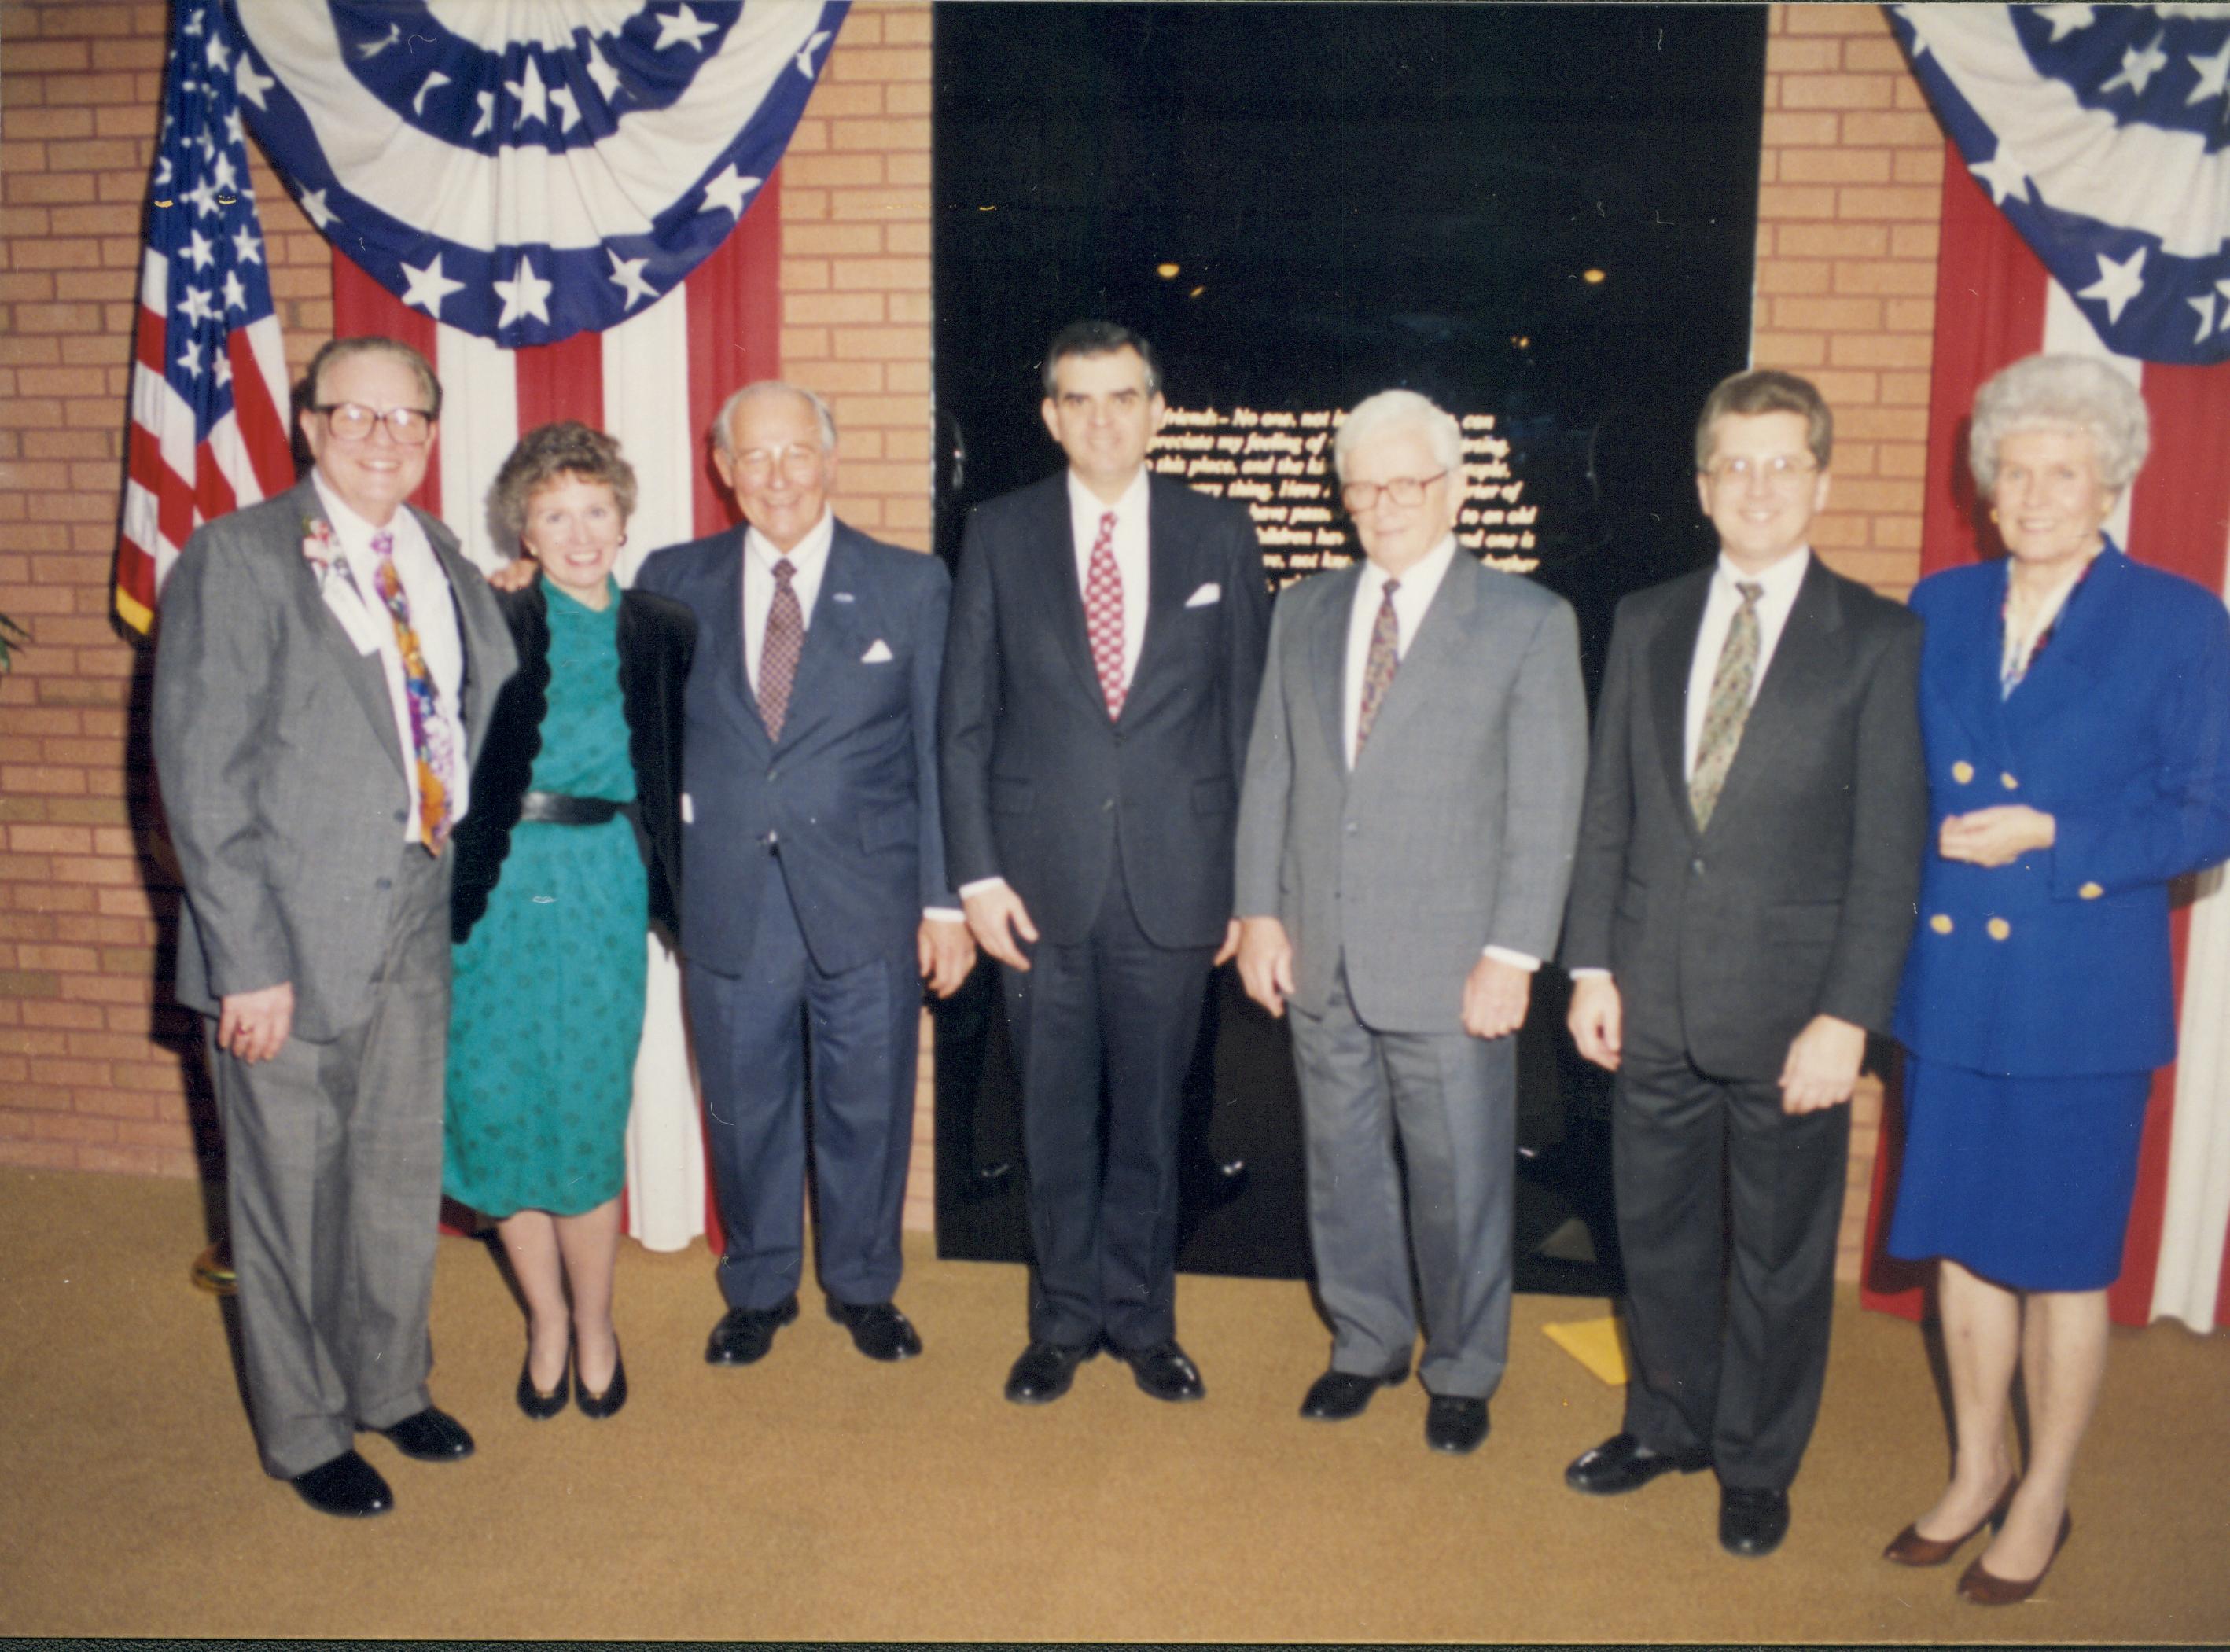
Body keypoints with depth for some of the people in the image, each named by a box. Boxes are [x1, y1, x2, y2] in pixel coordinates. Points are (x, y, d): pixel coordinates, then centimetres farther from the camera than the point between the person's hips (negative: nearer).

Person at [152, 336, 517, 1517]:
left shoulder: (442, 559, 7)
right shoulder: (237, 557, -11)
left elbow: (487, 704, 17)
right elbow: (202, 777, -15)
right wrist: (247, 961, -18)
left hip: (417, 918, 6)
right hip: (294, 930, -6)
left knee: (402, 1172, 19)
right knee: (291, 1189, 10)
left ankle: (389, 1384, 40)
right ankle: (304, 1430, 30)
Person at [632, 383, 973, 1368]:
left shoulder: (910, 586, 1)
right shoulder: (672, 583, 5)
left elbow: (942, 755, 0)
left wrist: (947, 900, -2)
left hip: (866, 905, -1)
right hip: (727, 906, 1)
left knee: (867, 1107, 11)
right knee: (745, 1110, 13)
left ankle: (864, 1287, 33)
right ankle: (758, 1290, 34)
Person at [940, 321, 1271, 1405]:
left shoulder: (1219, 535, 4)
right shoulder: (1000, 534, 3)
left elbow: (1249, 713, 5)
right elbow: (964, 721, 3)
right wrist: (976, 872, -5)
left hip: (1174, 877, 0)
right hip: (1041, 876, 0)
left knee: (1151, 1112, 11)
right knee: (1054, 1116, 11)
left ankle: (1141, 1318, 29)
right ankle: (1065, 1318, 29)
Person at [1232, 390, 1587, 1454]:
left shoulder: (1529, 623, -4)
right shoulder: (1304, 615, 9)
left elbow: (1546, 806, -7)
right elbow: (1269, 774, 11)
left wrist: (1512, 956, -12)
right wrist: (1259, 910, 2)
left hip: (1451, 966, -4)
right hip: (1320, 959, 4)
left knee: (1460, 1183, 8)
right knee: (1340, 1166, 16)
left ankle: (1462, 1372, 30)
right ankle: (1366, 1343, 37)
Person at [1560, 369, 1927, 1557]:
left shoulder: (1879, 641, -4)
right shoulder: (1645, 623, 7)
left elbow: (1888, 853, -8)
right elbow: (1605, 811, 8)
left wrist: (1846, 1018, -13)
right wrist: (1592, 965, 2)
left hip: (1789, 1013, -3)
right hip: (1653, 1002, 3)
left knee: (1780, 1257, 12)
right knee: (1659, 1234, 17)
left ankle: (1756, 1465, 33)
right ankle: (1668, 1423, 40)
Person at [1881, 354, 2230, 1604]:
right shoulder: (1938, 609, 7)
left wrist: (2049, 836, -17)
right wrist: (1923, 848, -5)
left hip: (2082, 997, -4)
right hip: (1950, 987, 4)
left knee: (2065, 1263, 9)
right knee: (1964, 1242, 15)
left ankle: (2044, 1500, 29)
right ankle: (1976, 1470, 35)